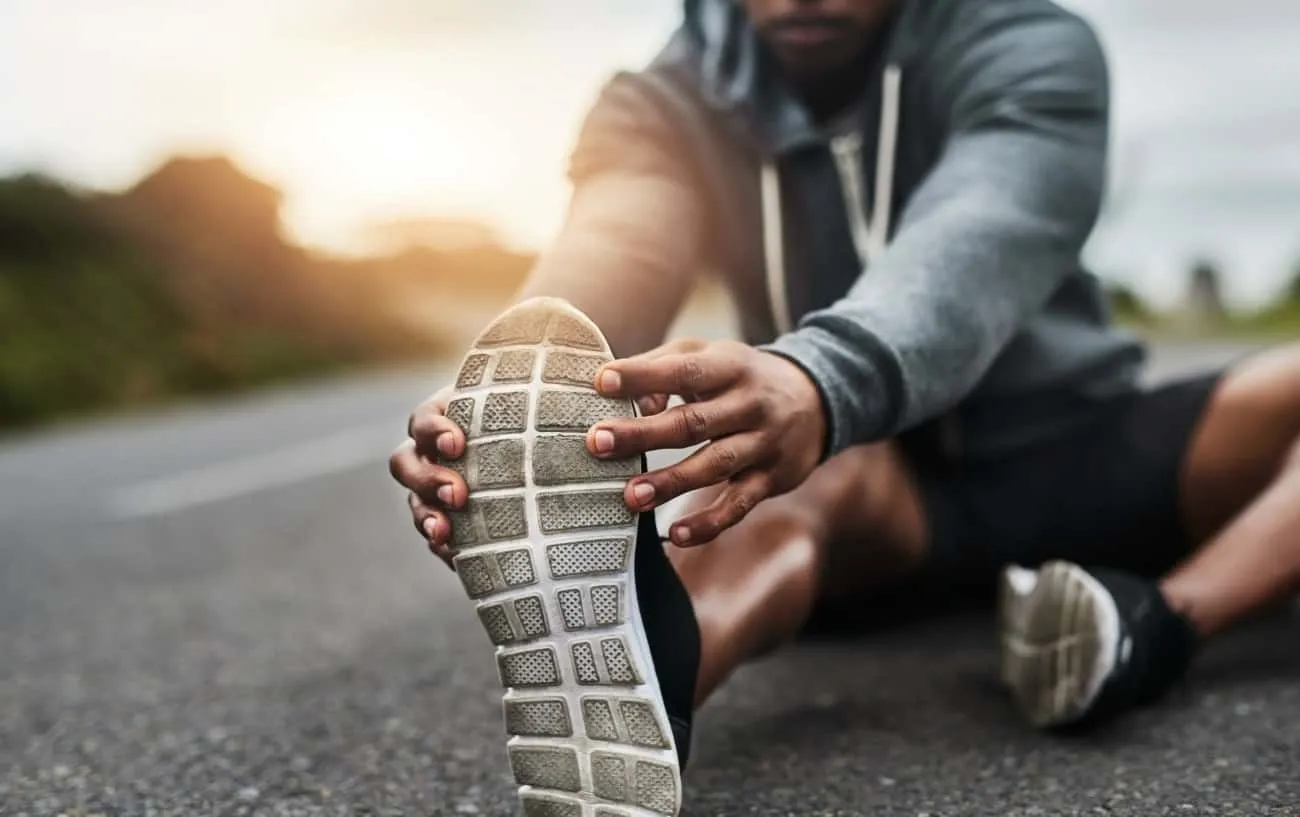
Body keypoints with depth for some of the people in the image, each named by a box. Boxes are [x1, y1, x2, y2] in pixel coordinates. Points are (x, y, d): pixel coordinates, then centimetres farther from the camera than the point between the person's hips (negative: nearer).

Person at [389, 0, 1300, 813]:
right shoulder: (665, 107, -9)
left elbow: (984, 235, -36)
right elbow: (609, 261, -30)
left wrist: (820, 381, -59)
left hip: (1077, 455, 2)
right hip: (884, 504, -1)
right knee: (805, 481, -36)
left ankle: (1167, 622, -41)